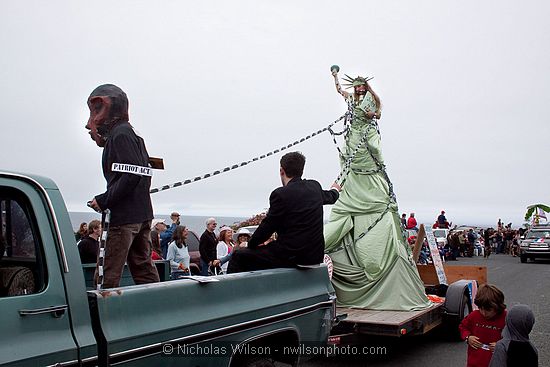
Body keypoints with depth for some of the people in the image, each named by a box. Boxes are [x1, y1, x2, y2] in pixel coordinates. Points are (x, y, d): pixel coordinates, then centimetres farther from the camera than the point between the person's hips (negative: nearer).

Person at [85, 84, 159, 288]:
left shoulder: (120, 135, -11)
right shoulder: (131, 134, 17)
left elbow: (131, 176, -21)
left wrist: (103, 201, -15)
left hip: (124, 217, -10)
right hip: (142, 214, 10)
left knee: (107, 276, -6)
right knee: (143, 268, 15)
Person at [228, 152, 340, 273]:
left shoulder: (280, 194, -15)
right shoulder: (314, 187, 5)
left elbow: (267, 227, -9)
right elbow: (329, 197, 28)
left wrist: (250, 245, 8)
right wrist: (335, 190, 52)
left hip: (290, 257, -8)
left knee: (239, 256, 5)